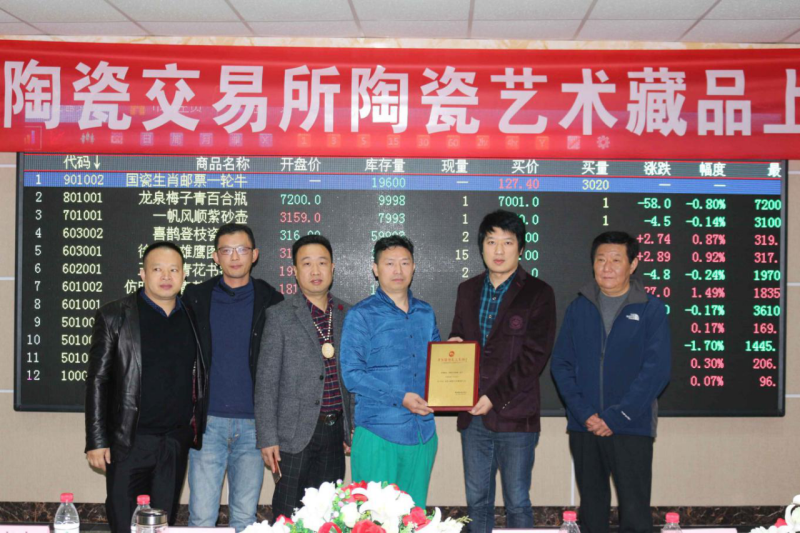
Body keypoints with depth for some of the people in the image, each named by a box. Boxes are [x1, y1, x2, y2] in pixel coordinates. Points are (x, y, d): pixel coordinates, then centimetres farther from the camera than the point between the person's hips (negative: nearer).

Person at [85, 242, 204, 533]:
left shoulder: (192, 317, 9)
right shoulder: (114, 316, -2)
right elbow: (97, 380, -3)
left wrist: (196, 431, 8)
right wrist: (96, 441, -8)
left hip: (176, 443, 3)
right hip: (130, 441, -3)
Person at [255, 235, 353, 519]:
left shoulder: (348, 314, 9)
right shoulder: (280, 316, -3)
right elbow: (266, 381, -5)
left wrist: (353, 428, 10)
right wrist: (268, 438, -9)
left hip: (335, 430, 4)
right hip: (296, 432, -4)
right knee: (289, 516, 2)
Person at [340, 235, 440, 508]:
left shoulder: (426, 313, 14)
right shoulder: (361, 315, -2)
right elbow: (352, 373, -9)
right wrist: (400, 398, -17)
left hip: (423, 432, 5)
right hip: (378, 433, -5)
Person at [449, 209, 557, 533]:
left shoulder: (538, 293, -4)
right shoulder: (468, 290, 13)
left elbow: (535, 354, -10)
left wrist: (495, 397, -15)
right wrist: (453, 343, -3)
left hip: (515, 416, -5)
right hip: (473, 415, 5)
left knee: (517, 504, 2)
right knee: (477, 501, 12)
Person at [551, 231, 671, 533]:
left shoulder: (651, 310, -1)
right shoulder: (578, 309, 8)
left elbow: (657, 370, -8)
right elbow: (561, 364, 4)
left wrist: (616, 417, -13)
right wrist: (584, 414, -9)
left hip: (632, 429, -3)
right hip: (584, 428, 3)